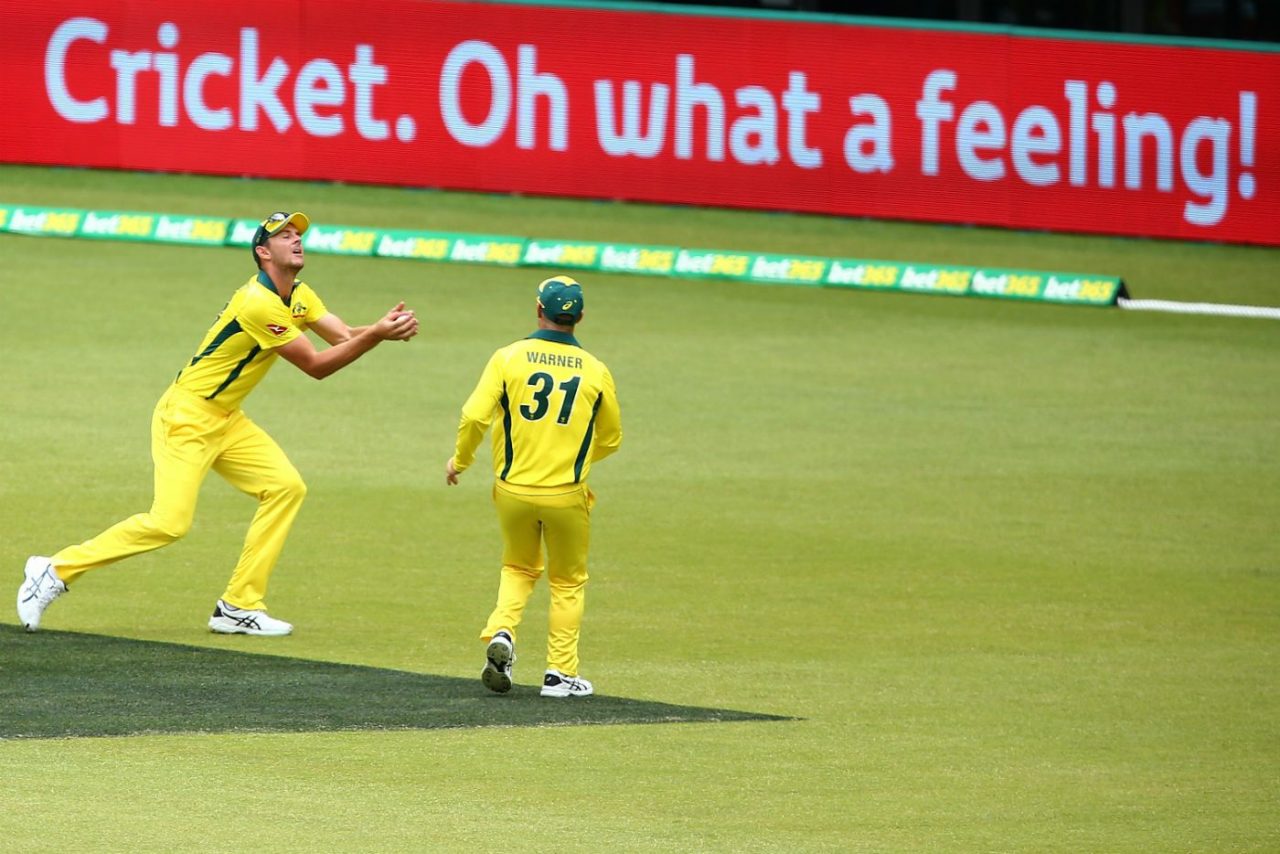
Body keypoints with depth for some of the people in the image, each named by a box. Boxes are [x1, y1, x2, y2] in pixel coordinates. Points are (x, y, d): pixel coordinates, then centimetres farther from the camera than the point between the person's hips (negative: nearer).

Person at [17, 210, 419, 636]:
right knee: (169, 522, -18)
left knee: (286, 487, -3)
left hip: (227, 421, 10)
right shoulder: (258, 303, -22)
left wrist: (387, 328, -19)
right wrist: (376, 335, -25)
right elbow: (316, 365, -20)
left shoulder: (298, 296, 9)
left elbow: (345, 336, 0)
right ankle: (55, 571, -5)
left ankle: (239, 606, 1)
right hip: (187, 416, -10)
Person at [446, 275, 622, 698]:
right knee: (568, 582, 16)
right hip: (567, 494, -1)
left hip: (513, 490, 1)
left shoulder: (509, 358, -6)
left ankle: (501, 633, -1)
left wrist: (460, 460, 6)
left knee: (520, 568, 23)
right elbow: (610, 438, 10)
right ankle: (560, 673, 13)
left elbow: (474, 416, -13)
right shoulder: (595, 371, -2)